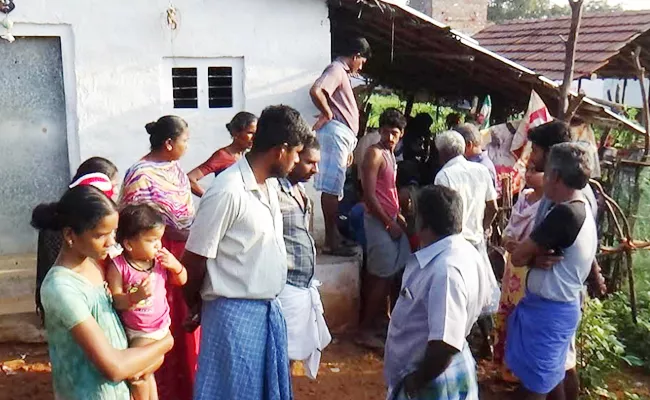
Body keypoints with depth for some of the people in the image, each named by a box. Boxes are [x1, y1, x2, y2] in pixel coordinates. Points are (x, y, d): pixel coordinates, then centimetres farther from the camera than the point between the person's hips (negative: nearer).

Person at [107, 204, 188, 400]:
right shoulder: (118, 266, -21)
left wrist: (175, 265, -19)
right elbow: (115, 300, -19)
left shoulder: (161, 258, -12)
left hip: (158, 329, 1)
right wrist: (135, 297, -38)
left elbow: (182, 280, 1)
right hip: (131, 330, -1)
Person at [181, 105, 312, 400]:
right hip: (235, 313, -8)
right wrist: (195, 308, 1)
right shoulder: (228, 191, -21)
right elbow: (194, 260, -14)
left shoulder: (269, 186, 6)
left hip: (269, 309, 8)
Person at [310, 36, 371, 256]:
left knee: (334, 188, 12)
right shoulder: (336, 69, -7)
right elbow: (316, 91, -27)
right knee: (331, 187, -9)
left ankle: (334, 235, 18)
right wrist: (328, 114, -12)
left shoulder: (343, 73, 25)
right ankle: (331, 240, -7)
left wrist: (348, 148, 22)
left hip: (342, 136, 11)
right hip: (335, 132, -11)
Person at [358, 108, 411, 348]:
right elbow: (369, 195, -18)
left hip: (390, 220, 9)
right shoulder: (375, 153, -12)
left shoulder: (390, 155, 15)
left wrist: (399, 217, 8)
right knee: (382, 277, -5)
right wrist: (390, 223, -16)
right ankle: (366, 331, 5)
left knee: (389, 274, 12)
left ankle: (375, 323, 23)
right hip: (379, 221, -9)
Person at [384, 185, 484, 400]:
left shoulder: (446, 269, -31)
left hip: (434, 382, -9)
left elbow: (445, 344, -35)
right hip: (437, 371, 9)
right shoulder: (461, 251, 0)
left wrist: (417, 380, -20)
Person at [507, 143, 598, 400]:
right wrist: (541, 256, -10)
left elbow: (518, 257, -19)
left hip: (548, 309, -9)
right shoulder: (584, 210, 6)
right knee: (550, 375, 22)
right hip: (562, 306, 9)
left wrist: (535, 255, -1)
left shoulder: (564, 214, -25)